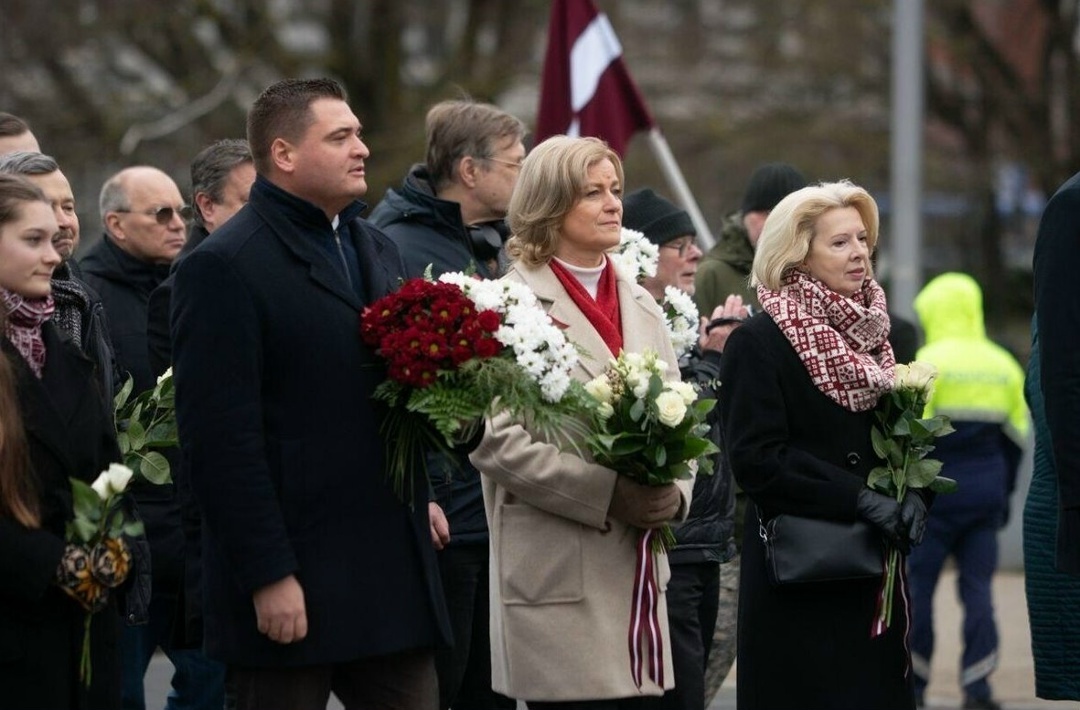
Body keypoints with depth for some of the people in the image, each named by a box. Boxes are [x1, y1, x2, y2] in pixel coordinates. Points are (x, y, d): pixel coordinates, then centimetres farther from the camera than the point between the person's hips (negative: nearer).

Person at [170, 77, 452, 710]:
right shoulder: (223, 268, -10)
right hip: (293, 584, -7)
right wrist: (268, 576, -19)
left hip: (395, 567, 7)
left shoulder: (380, 251, 17)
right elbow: (221, 438, -16)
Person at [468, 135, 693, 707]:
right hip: (559, 574, -6)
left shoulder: (640, 304, 18)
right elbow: (496, 441, -13)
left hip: (635, 566, 6)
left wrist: (671, 494, -3)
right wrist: (609, 493, -17)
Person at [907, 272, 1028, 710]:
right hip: (987, 490, 5)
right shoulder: (1003, 366, 9)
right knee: (977, 586, 6)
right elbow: (1017, 437, 12)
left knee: (918, 584, 4)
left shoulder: (930, 361, -9)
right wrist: (1003, 493, 20)